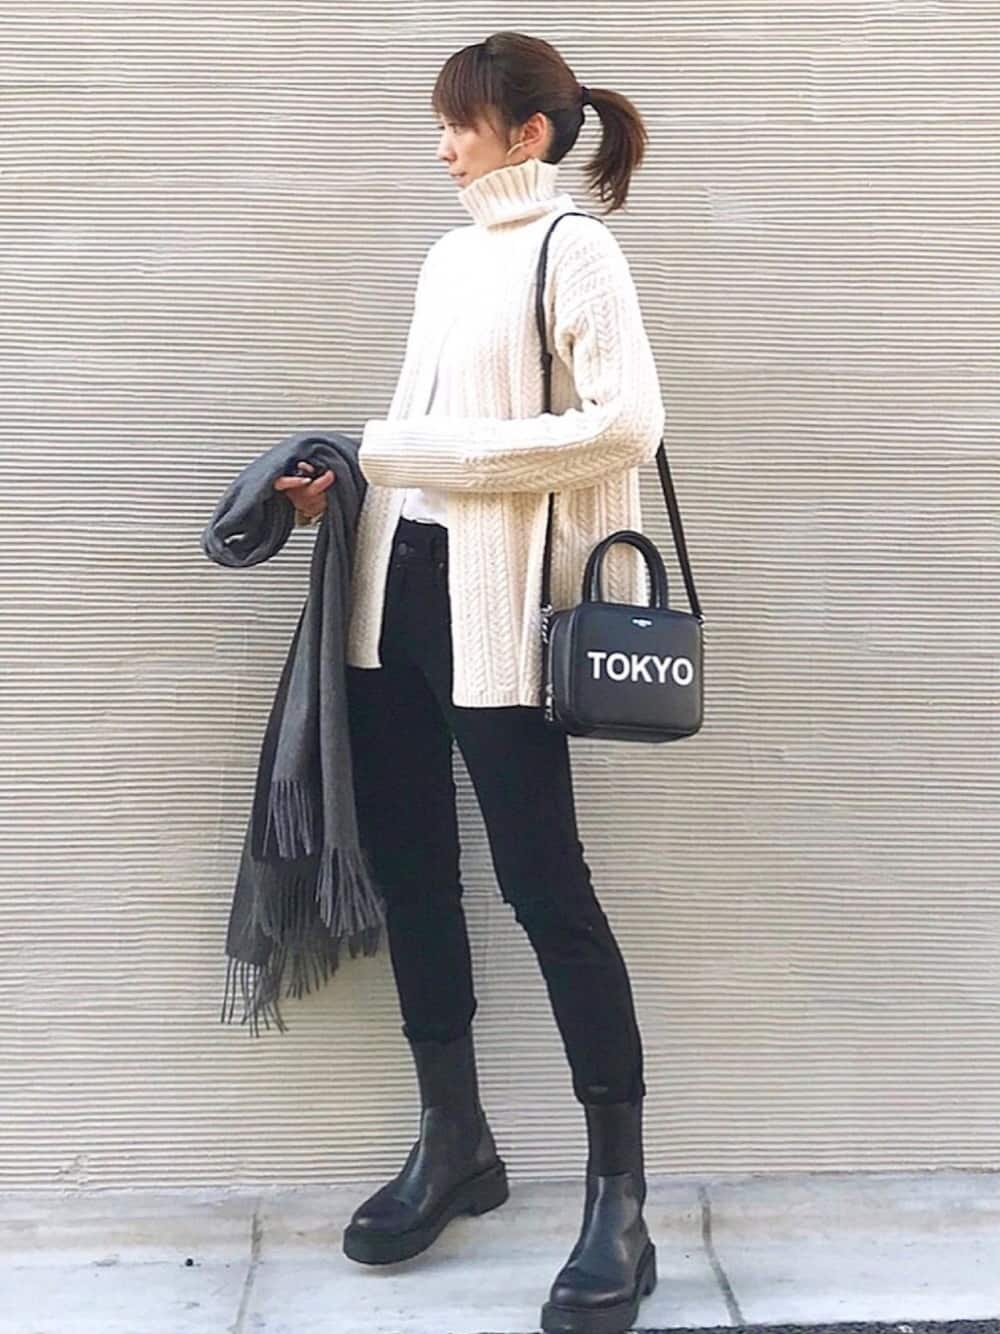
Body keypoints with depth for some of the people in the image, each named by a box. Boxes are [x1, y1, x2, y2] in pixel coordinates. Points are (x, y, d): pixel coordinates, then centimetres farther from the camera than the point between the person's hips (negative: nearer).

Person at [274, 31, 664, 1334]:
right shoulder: (451, 255, 18)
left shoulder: (573, 248, -4)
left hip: (498, 598, -8)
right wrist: (349, 477, 6)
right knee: (410, 867, 11)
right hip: (400, 581, 8)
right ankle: (455, 1140, 27)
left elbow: (628, 423, -16)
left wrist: (426, 452, -16)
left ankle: (620, 1200, 7)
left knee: (543, 883, -6)